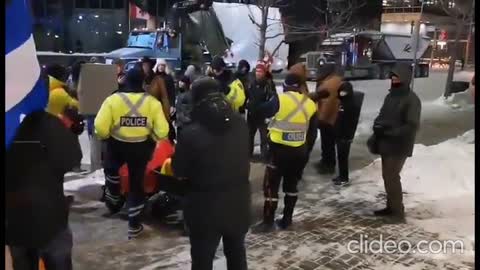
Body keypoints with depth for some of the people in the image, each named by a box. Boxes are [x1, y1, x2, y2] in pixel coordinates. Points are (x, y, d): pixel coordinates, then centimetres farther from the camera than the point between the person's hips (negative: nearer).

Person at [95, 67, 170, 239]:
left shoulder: (113, 99, -13)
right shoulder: (152, 102, -10)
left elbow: (100, 127, -18)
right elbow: (162, 131, -12)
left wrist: (106, 137, 4)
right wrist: (152, 139, 9)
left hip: (117, 145, 0)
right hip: (141, 147, 1)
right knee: (136, 183, 13)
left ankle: (113, 202, 49)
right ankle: (134, 226, 20)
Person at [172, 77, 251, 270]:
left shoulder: (191, 133, -21)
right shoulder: (241, 124, -6)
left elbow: (178, 171, -9)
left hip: (206, 207, -4)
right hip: (238, 202, 5)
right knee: (236, 253, 25)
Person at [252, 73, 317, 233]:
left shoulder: (280, 100, -13)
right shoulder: (310, 104, 4)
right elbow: (312, 132, 10)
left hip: (279, 149, -5)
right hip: (299, 151, 6)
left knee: (271, 185, 3)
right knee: (291, 184, 17)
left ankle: (268, 222, 7)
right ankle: (287, 219, 24)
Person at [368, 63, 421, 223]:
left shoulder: (412, 99, -14)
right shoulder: (391, 95, 11)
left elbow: (412, 126, -19)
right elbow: (382, 116, 17)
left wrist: (389, 131, -21)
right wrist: (378, 127, -2)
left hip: (399, 147, -8)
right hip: (386, 144, 8)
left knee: (392, 177, -6)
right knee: (387, 176, 13)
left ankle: (398, 212, 5)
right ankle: (391, 207, 26)